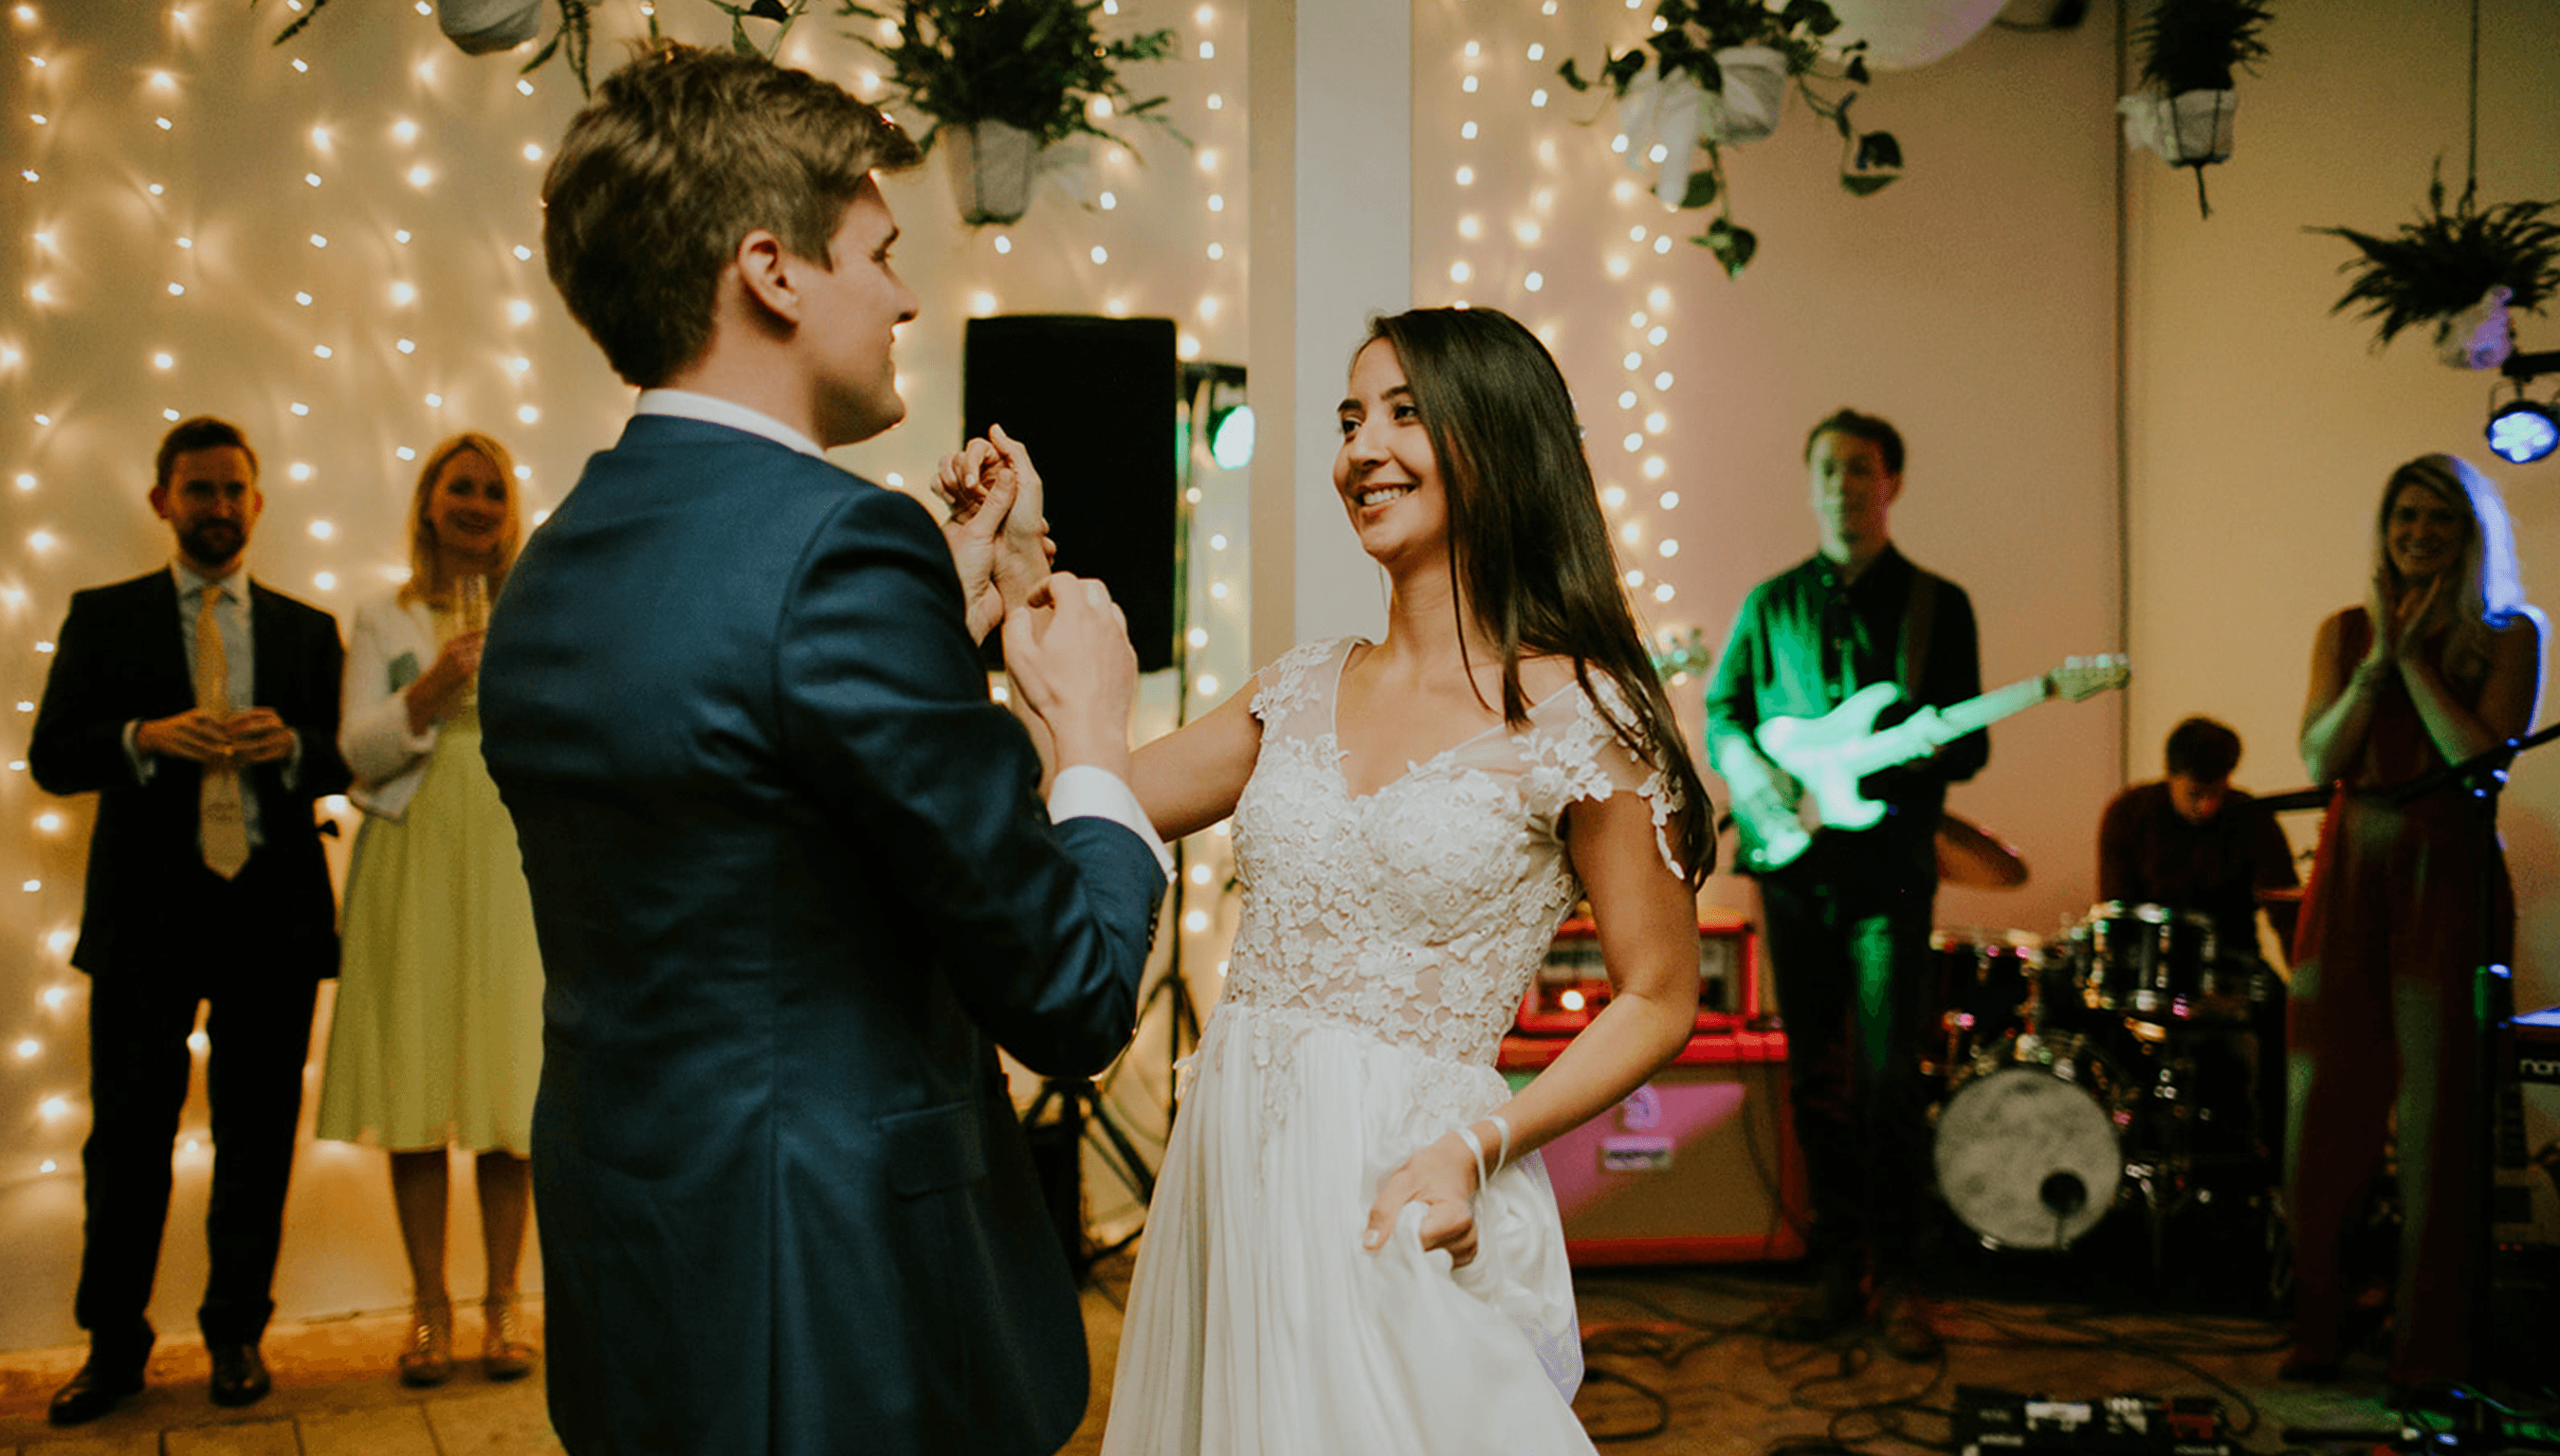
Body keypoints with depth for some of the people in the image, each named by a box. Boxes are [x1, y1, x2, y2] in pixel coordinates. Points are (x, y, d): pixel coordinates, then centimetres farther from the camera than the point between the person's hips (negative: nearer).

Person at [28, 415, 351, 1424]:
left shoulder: (308, 629, 13)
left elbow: (345, 763, 8)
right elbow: (51, 755, 1)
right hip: (146, 910, -1)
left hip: (272, 910, 1)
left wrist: (289, 744, -14)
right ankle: (114, 1342, 16)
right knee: (128, 1131, 2)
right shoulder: (102, 617, 9)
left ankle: (236, 1333, 19)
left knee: (257, 1133, 6)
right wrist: (147, 737, -17)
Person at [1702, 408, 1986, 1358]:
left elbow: (1971, 747, 5)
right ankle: (1836, 1271, 16)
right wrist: (1743, 765, -8)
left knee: (1890, 1076, -7)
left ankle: (1896, 1279, 3)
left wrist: (1920, 753, -18)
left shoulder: (1937, 605, 7)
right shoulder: (1771, 604, 13)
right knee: (1816, 1076, 7)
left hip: (1890, 864, -2)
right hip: (1793, 863, 3)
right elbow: (1720, 709, 14)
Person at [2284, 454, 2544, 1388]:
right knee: (2321, 1106, 3)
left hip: (2449, 881, -3)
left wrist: (2413, 657, -9)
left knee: (2437, 1116, -3)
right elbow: (2321, 759, 0)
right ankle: (2316, 1329, 14)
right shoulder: (2344, 633, 12)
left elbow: (2483, 756, -11)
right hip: (2350, 876, 3)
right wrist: (2378, 657, -7)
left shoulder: (2508, 635, 3)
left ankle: (2429, 1349, 5)